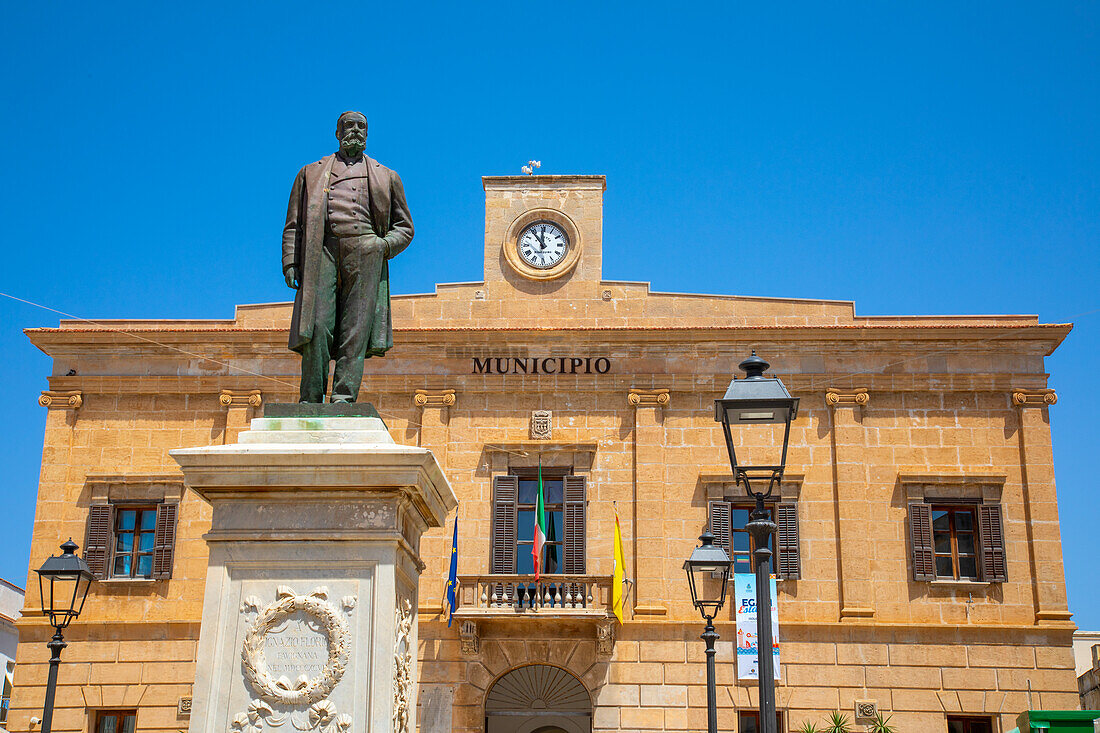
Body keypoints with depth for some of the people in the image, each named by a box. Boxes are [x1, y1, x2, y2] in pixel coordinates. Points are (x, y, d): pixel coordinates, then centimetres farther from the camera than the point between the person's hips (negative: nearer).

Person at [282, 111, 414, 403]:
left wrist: (386, 244, 3)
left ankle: (344, 398, -10)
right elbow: (293, 225, 18)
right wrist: (290, 262, 3)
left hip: (365, 254, 1)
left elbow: (405, 226, 24)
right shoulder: (311, 173, 25)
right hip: (322, 252, 0)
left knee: (355, 331, -9)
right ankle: (310, 401, -7)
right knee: (317, 326, -12)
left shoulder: (386, 177, 25)